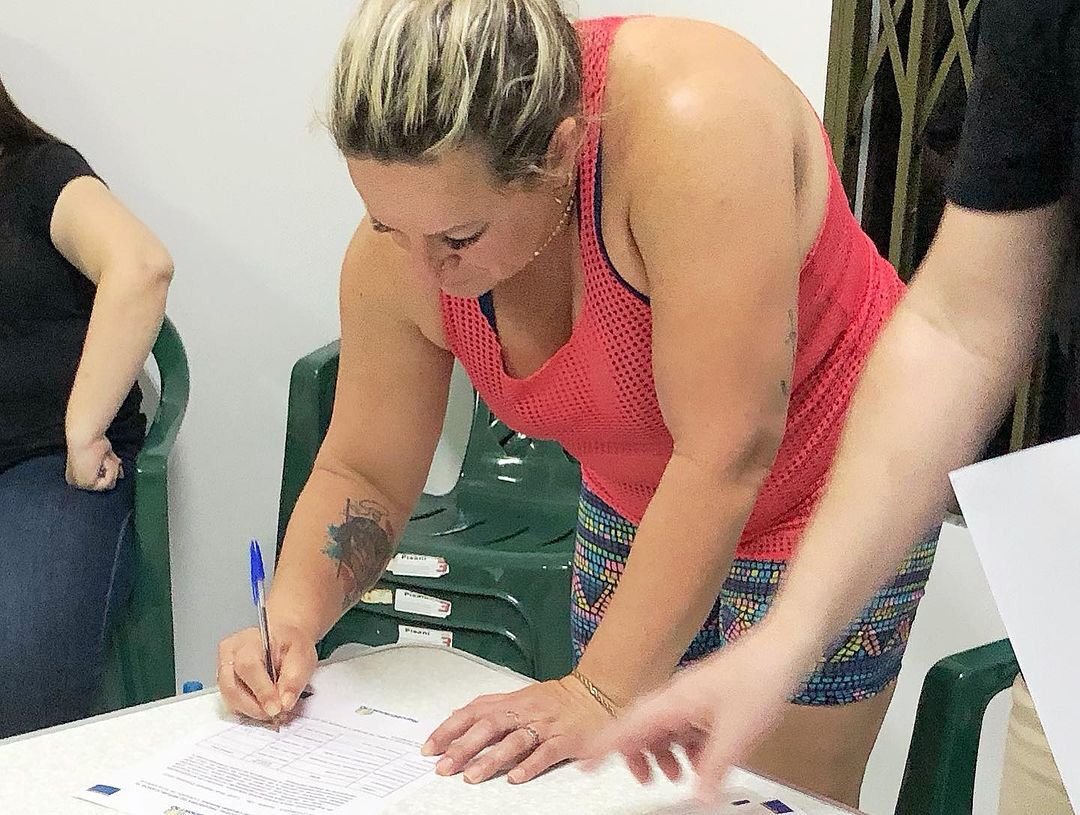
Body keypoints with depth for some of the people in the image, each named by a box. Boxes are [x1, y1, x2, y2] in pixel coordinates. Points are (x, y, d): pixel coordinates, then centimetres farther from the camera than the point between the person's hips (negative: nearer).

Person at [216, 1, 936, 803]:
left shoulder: (692, 124, -37)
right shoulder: (406, 235, -17)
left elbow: (727, 452, -35)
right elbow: (362, 475, -3)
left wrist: (601, 691, -31)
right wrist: (291, 622, -20)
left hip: (827, 489, -4)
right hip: (636, 506, 5)